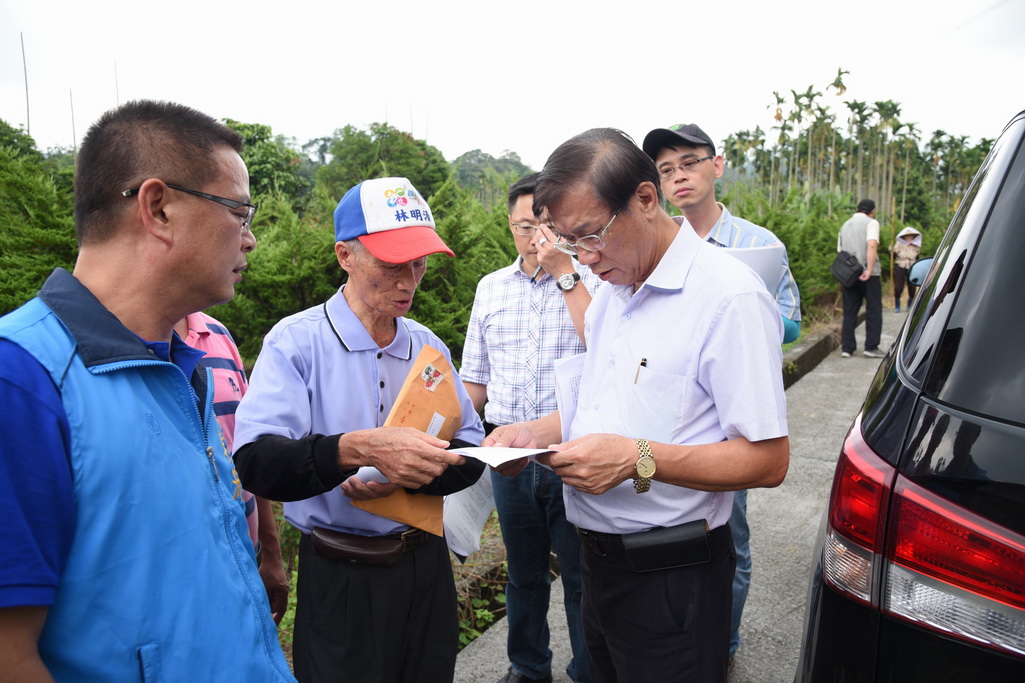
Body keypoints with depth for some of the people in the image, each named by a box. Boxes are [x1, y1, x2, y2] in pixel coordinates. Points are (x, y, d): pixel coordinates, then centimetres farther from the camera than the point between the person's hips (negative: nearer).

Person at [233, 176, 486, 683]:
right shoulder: (297, 341, -12)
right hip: (339, 582, -4)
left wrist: (404, 477, -20)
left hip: (426, 565, 5)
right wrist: (358, 449, -39)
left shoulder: (428, 346, 3)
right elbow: (254, 463, -24)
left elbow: (470, 455, -1)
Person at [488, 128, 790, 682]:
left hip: (671, 578, -7)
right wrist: (538, 433, 0)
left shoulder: (729, 296, -18)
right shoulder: (610, 293, 9)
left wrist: (639, 459, -28)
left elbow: (768, 459, -20)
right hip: (598, 559, 8)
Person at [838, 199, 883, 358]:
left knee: (849, 312, 8)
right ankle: (871, 347, 0)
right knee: (873, 310, 3)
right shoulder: (871, 222, -1)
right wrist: (869, 270, -20)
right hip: (868, 274, -5)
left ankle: (846, 348, 6)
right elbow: (872, 245, -16)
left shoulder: (845, 225, 19)